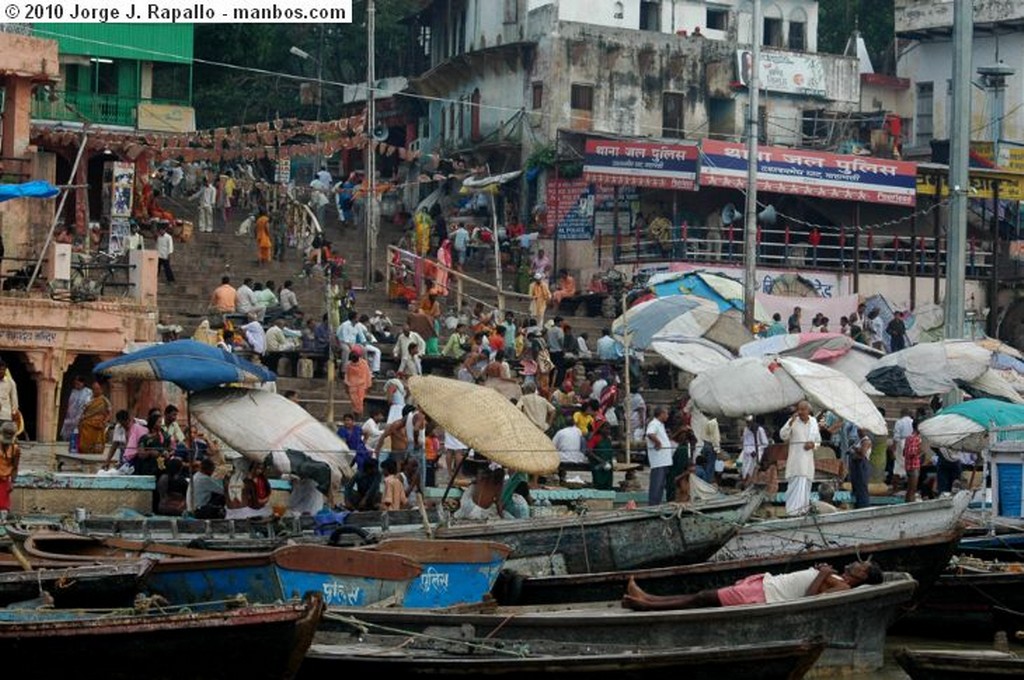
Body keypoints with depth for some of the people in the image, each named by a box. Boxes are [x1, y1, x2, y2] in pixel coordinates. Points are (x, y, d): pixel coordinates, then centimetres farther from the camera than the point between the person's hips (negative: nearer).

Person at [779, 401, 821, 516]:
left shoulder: (814, 422, 10)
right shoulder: (793, 421, -4)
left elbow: (818, 441, 18)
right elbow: (783, 436, -14)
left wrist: (813, 445, -5)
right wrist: (791, 422, -23)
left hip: (808, 459, 5)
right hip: (796, 458, -5)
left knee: (806, 486, 10)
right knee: (797, 484, -14)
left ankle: (803, 510, 18)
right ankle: (794, 511, -17)